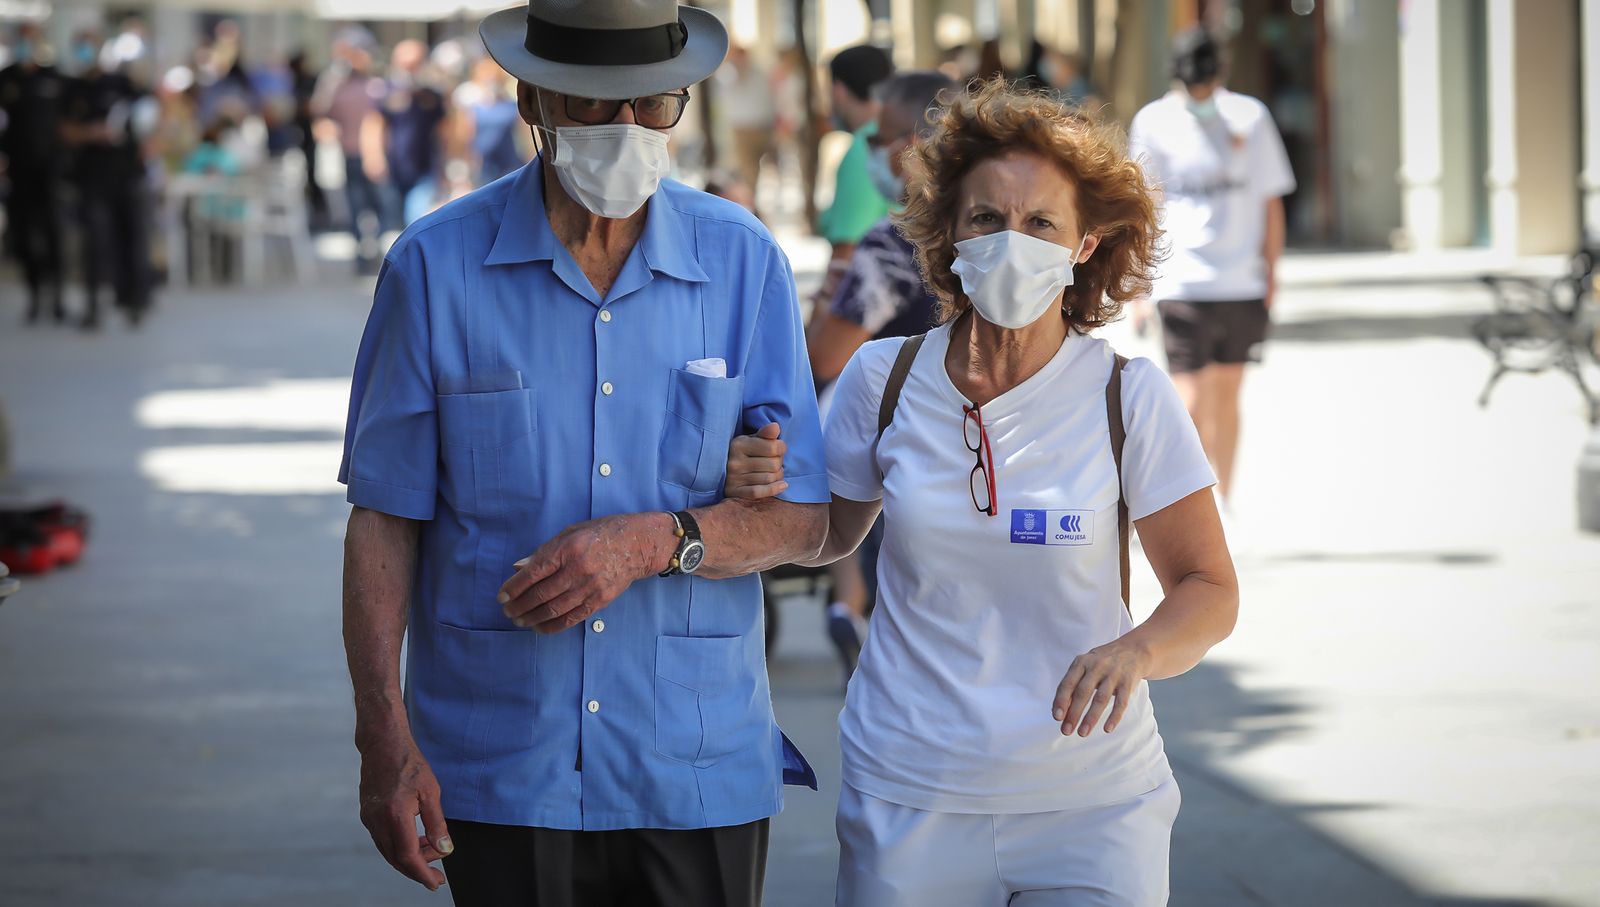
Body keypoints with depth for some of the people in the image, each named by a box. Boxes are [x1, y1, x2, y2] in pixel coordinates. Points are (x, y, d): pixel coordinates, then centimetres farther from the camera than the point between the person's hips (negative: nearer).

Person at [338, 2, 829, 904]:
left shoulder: (745, 263, 1)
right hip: (500, 775, -1)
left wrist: (653, 543, -16)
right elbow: (384, 521, 0)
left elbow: (801, 516, 3)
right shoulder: (437, 266, -2)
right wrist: (384, 737, -8)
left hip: (697, 772, 1)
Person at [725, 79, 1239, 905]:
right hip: (908, 798, 1)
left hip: (1092, 808, -1)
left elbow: (1209, 590, -3)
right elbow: (830, 534, 15)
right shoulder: (885, 380, -2)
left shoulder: (1130, 397, -6)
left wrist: (1136, 651, -24)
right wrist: (757, 488, -7)